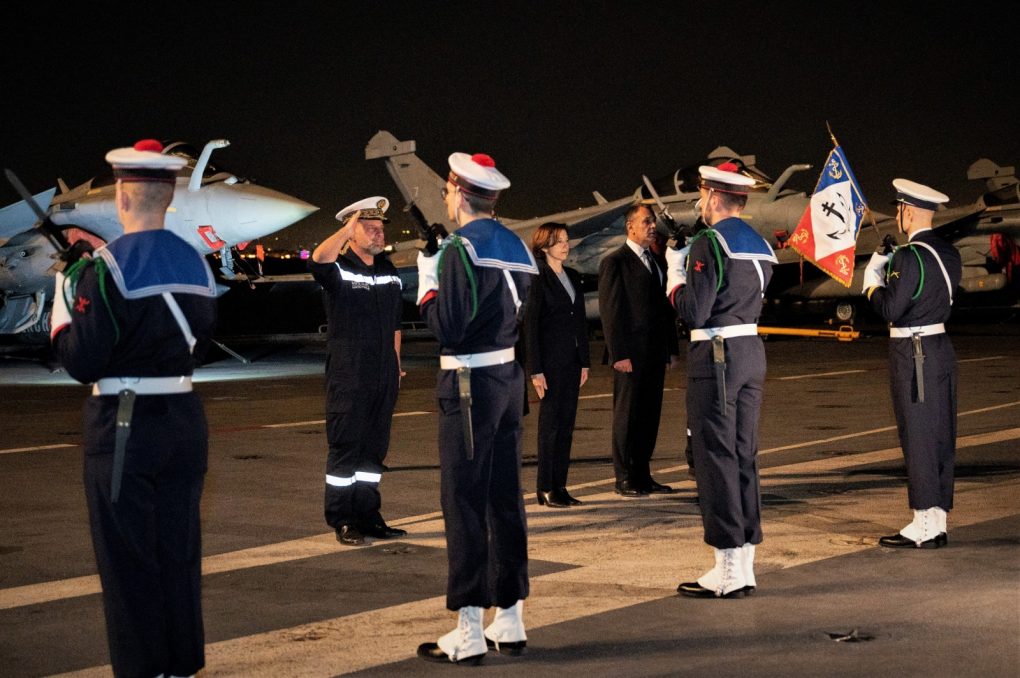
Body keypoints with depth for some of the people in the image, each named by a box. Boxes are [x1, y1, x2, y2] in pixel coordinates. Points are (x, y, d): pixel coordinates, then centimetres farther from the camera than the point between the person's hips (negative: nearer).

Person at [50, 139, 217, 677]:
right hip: (185, 421, 6)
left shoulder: (107, 268, -15)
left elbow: (82, 364, -15)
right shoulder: (196, 264, 5)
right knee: (179, 550, 14)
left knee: (128, 557, 3)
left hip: (123, 427, -6)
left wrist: (65, 308, -1)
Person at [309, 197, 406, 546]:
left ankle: (367, 516, 18)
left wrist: (396, 362, 16)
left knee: (375, 447, 10)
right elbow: (319, 259, -31)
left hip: (383, 374, 6)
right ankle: (342, 520, 3)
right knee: (345, 447, -3)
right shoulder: (339, 269, -6)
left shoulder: (388, 270, 15)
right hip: (348, 376, -6)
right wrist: (349, 227, -31)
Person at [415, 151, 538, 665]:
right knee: (505, 499, 12)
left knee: (464, 503, -4)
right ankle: (511, 621, 18)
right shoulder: (515, 246, 11)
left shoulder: (461, 248, -14)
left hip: (468, 385, -8)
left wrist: (427, 282, -2)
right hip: (509, 378, 8)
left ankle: (469, 632, -3)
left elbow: (447, 329, -18)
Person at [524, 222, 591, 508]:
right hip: (550, 360, -7)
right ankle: (546, 488, 1)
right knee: (550, 422, -4)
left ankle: (559, 485, 11)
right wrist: (535, 370, -15)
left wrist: (585, 361, 12)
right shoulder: (537, 278, -8)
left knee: (566, 422, 7)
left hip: (572, 360, 7)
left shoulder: (572, 277, 14)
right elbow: (530, 324, -11)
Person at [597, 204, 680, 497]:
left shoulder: (654, 261, 16)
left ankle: (642, 475, 16)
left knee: (649, 415, 9)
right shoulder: (615, 262, -7)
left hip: (655, 353, 7)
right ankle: (624, 479, 5)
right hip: (630, 354, -7)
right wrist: (619, 354, -16)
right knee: (627, 416, -1)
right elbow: (610, 311, -11)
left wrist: (672, 348, 14)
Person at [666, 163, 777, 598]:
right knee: (744, 455, 11)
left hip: (716, 355, -9)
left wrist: (675, 272, -2)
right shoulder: (759, 245, 14)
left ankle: (727, 570, -3)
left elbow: (694, 313, -18)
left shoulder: (709, 243, -14)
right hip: (752, 351, 9)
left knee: (715, 457, -4)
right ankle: (744, 565, 15)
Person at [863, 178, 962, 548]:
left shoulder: (910, 257, -18)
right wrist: (890, 272, 15)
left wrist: (872, 282, -1)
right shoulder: (949, 253, 9)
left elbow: (890, 309, -19)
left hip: (914, 355, -9)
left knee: (918, 437, -4)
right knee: (941, 436, 10)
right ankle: (938, 523, 16)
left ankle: (924, 525, -1)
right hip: (942, 348, 9)